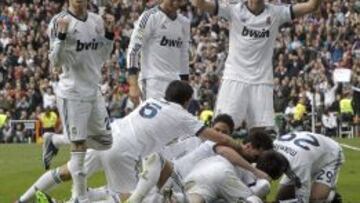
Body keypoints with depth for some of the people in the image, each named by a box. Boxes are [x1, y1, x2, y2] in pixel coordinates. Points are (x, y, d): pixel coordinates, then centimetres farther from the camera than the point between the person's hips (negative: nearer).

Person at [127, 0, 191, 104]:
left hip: (175, 80, 7)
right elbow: (133, 51, -9)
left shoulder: (184, 23, 14)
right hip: (153, 81, -7)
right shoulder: (149, 17, -6)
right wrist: (133, 85, -17)